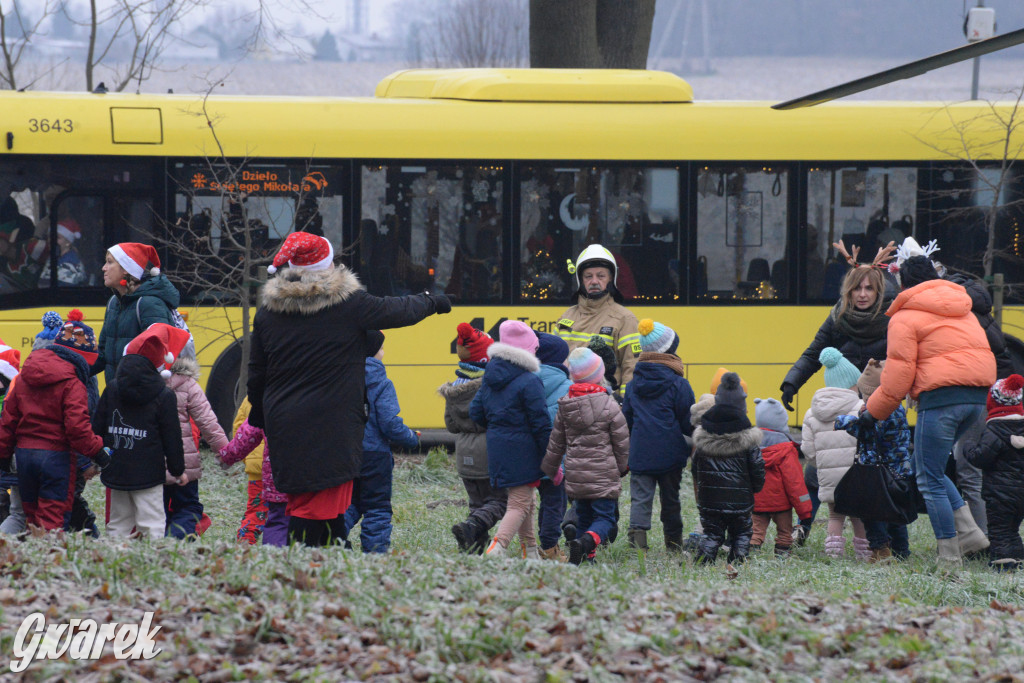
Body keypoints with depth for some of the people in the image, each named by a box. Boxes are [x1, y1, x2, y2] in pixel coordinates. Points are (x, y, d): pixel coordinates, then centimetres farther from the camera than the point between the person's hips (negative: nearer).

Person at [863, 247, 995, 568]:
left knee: (929, 479, 2)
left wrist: (873, 410, 6)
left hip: (941, 396, -8)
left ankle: (950, 559, -1)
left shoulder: (906, 317, -1)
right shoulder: (962, 309, 23)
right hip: (978, 396, 8)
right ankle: (969, 531, 7)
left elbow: (898, 375, -6)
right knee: (929, 468, 21)